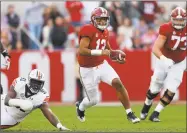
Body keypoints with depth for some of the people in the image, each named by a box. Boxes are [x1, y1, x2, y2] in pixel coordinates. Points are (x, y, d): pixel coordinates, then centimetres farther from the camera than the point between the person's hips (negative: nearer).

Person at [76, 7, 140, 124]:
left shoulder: (105, 32, 4)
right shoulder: (88, 30, -21)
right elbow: (82, 51, -31)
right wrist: (100, 52, -37)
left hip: (102, 65, 6)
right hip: (88, 70, -6)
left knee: (118, 83, -18)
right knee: (93, 100, 4)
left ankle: (129, 113, -10)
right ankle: (80, 107, 41)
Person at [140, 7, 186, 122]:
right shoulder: (166, 29, -25)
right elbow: (155, 48, -32)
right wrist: (164, 59, -48)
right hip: (164, 61, -1)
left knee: (171, 90, -12)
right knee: (155, 88, 10)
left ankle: (155, 114, 2)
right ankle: (146, 108, 40)